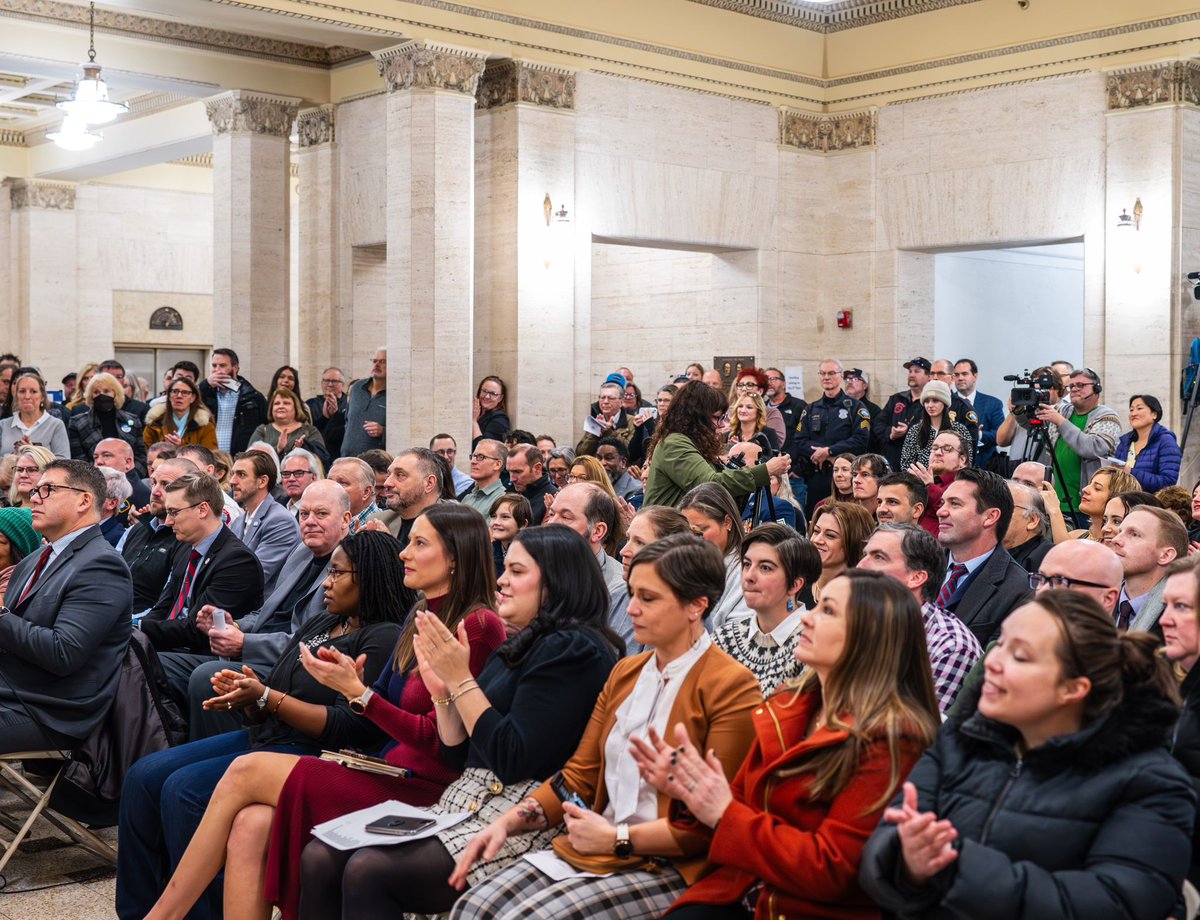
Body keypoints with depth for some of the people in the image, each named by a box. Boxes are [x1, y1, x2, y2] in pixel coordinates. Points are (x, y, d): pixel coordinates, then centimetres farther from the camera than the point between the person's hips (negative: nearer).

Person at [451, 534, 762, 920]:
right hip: (589, 852, 7)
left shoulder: (732, 689, -10)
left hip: (670, 869, -7)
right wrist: (513, 819, -1)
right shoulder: (625, 673, 15)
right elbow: (580, 773, 15)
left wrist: (619, 838, -15)